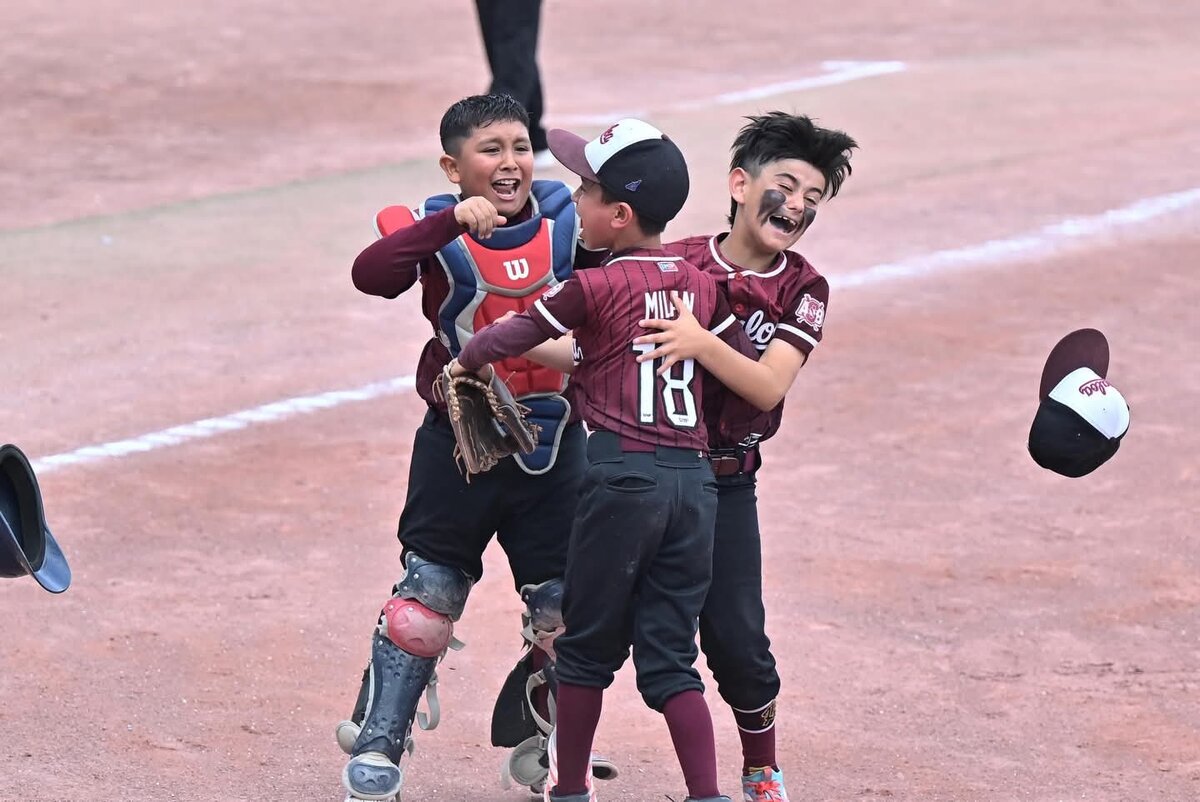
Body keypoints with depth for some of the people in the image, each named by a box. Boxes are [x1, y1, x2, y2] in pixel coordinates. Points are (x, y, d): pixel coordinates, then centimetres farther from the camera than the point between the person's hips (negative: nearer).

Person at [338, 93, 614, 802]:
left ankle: (539, 743, 28)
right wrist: (452, 222, -39)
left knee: (566, 607, 8)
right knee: (427, 597, 2)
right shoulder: (438, 232, -11)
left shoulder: (567, 220, -3)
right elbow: (371, 275, -30)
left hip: (554, 446, 3)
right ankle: (377, 741, 14)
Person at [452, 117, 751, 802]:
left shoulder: (594, 288, -6)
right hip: (696, 476, 5)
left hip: (623, 472, -5)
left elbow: (512, 336, 2)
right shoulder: (702, 284, 8)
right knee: (671, 659, 7)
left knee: (589, 647, 10)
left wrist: (461, 363, 21)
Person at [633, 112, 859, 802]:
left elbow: (768, 386, -17)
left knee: (737, 639, -2)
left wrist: (702, 343, -34)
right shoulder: (674, 265, -7)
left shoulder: (802, 291, -3)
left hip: (723, 486, 0)